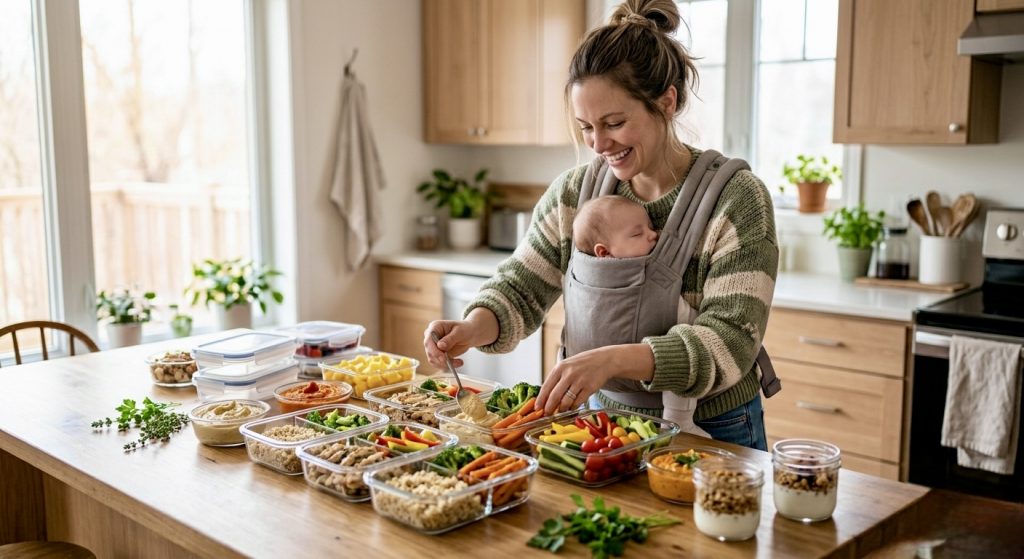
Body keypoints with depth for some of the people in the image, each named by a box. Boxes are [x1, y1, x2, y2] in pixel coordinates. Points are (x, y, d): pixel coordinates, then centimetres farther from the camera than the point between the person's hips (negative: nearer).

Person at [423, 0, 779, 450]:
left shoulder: (736, 199, -19)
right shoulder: (573, 193, -5)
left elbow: (730, 341, -26)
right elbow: (521, 289, 1)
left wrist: (612, 359, -40)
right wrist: (473, 327, -22)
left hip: (712, 435, -4)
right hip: (600, 425, 5)